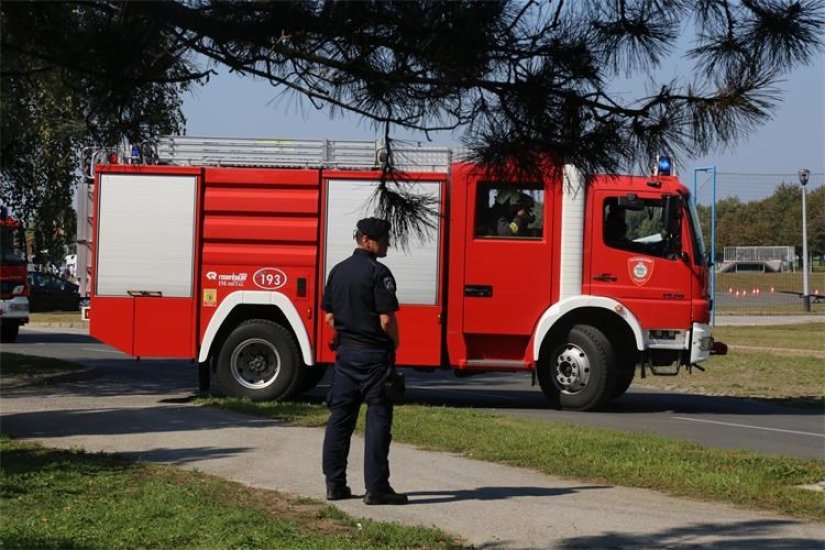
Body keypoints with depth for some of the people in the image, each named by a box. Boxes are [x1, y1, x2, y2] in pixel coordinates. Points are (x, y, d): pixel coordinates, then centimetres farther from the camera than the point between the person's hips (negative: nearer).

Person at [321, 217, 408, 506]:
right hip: (374, 354, -7)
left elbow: (329, 316, 12)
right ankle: (376, 487, -4)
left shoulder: (338, 271, 9)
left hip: (345, 352, 7)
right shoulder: (378, 272, -14)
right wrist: (395, 344, -1)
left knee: (340, 416, 10)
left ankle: (334, 484, 13)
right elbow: (386, 319, -18)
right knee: (378, 419, -3)